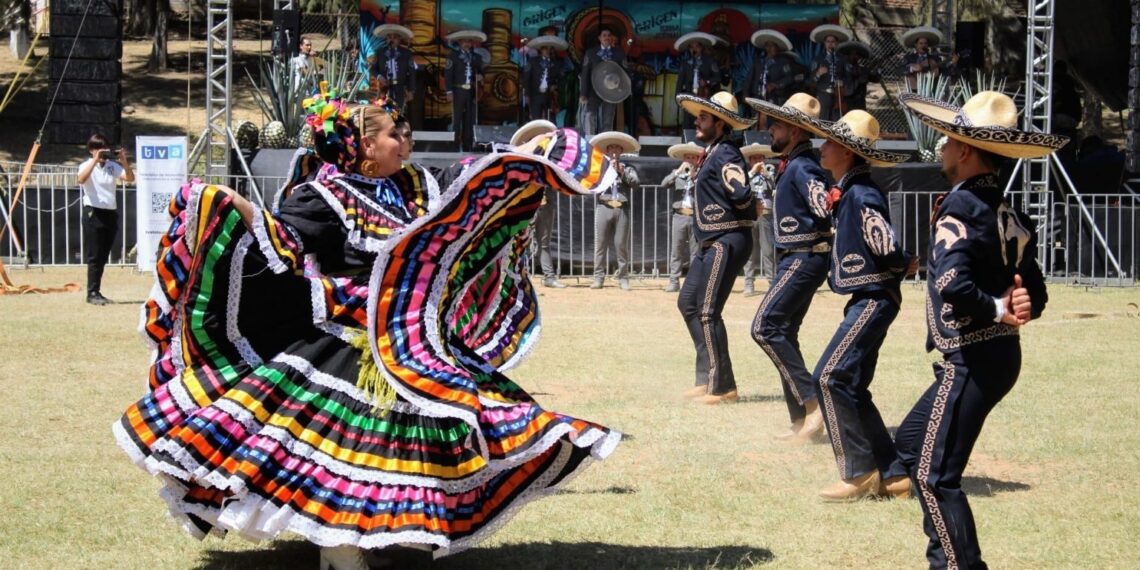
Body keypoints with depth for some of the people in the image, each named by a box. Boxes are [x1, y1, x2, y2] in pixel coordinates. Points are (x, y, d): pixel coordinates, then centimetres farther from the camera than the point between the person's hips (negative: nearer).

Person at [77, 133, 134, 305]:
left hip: (111, 212, 5)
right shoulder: (87, 166, -2)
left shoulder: (112, 166, 11)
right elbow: (81, 179, -23)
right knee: (94, 256, -5)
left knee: (103, 257, 8)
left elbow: (130, 178, 0)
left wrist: (124, 161, -14)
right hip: (93, 213, -5)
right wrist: (96, 160, -28)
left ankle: (96, 292, 14)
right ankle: (92, 293, -3)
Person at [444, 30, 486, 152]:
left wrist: (480, 77, -5)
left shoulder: (476, 57, 15)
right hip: (459, 91, -3)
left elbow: (480, 72, 20)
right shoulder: (454, 56, 4)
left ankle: (467, 146, 7)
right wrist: (449, 91, -9)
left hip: (472, 92, 4)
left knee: (469, 120, 4)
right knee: (457, 119, -6)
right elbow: (448, 74, -1)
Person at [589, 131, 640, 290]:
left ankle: (623, 278, 4)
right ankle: (598, 277, 0)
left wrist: (623, 173, -8)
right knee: (600, 244, -2)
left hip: (622, 208, 0)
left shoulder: (628, 168, 13)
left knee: (621, 245, 0)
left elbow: (636, 184, 2)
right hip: (603, 207, 0)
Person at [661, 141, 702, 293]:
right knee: (676, 250, 2)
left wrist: (694, 176, -14)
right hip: (679, 216, 1)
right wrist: (679, 171, -12)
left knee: (695, 250, 2)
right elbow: (664, 184, -5)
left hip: (696, 216, -1)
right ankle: (674, 281, 4)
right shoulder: (676, 173, 11)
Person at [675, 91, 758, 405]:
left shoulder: (726, 154, -15)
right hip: (710, 242, 11)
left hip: (727, 242, -11)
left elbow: (741, 194, -26)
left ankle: (721, 387, -3)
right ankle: (707, 377, 21)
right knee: (688, 303, 15)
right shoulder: (712, 152, 16)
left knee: (708, 312, -9)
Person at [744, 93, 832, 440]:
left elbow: (827, 212, -25)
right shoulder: (790, 165, 14)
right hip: (791, 259, 11)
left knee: (765, 327, -17)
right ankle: (802, 421, 14)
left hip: (803, 260, -11)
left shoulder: (803, 168, -17)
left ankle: (811, 399, -16)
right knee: (783, 335, 11)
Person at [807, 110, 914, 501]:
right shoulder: (845, 192, 12)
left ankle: (859, 472, -8)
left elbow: (887, 248, -22)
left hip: (874, 298, -10)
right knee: (850, 385, 12)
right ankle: (888, 470, 17)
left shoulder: (862, 194, -19)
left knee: (831, 377, -13)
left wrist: (906, 266, -4)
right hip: (865, 297, 10)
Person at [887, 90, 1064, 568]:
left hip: (970, 362, -10)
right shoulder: (1009, 214, 10)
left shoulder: (960, 206, -16)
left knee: (935, 475, -5)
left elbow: (954, 286, -30)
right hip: (999, 354, 10)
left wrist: (997, 310, -14)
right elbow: (1035, 293, 11)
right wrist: (1020, 306, -10)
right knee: (910, 441, 21)